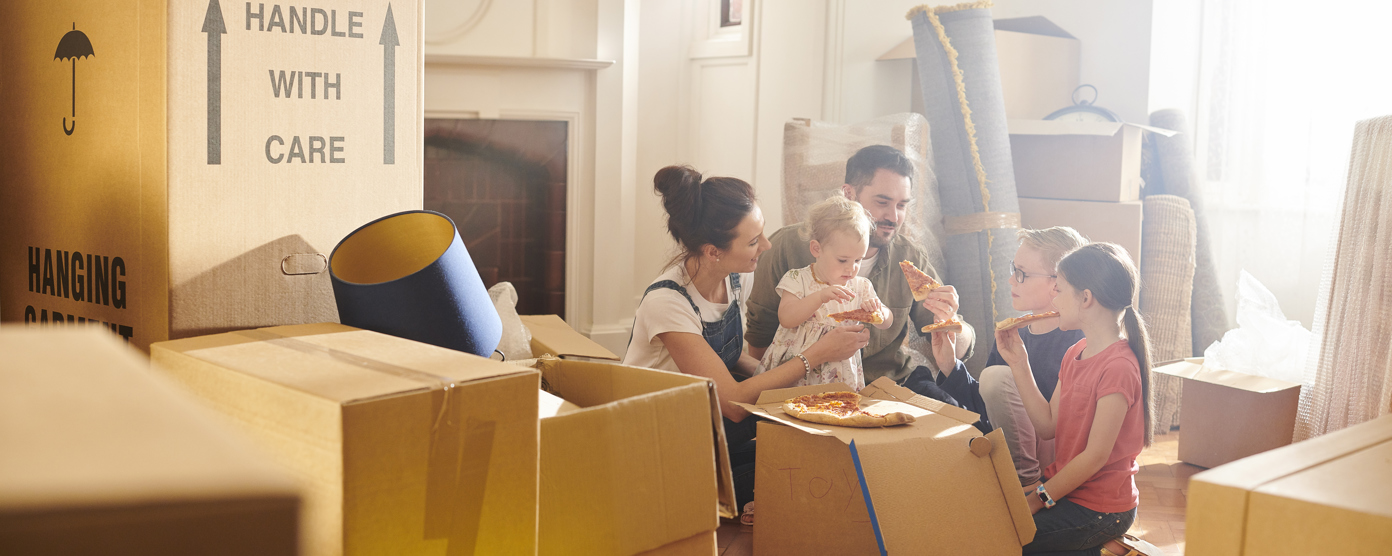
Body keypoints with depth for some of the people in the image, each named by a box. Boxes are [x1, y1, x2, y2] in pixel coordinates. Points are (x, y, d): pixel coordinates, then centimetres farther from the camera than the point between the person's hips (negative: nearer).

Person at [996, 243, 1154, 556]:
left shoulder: (1117, 367, -22)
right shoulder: (1074, 354, 8)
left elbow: (1095, 456, -21)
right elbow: (1048, 427, 5)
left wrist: (1039, 499, -15)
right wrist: (1018, 364, 2)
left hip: (1100, 507, -9)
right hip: (1063, 484, 9)